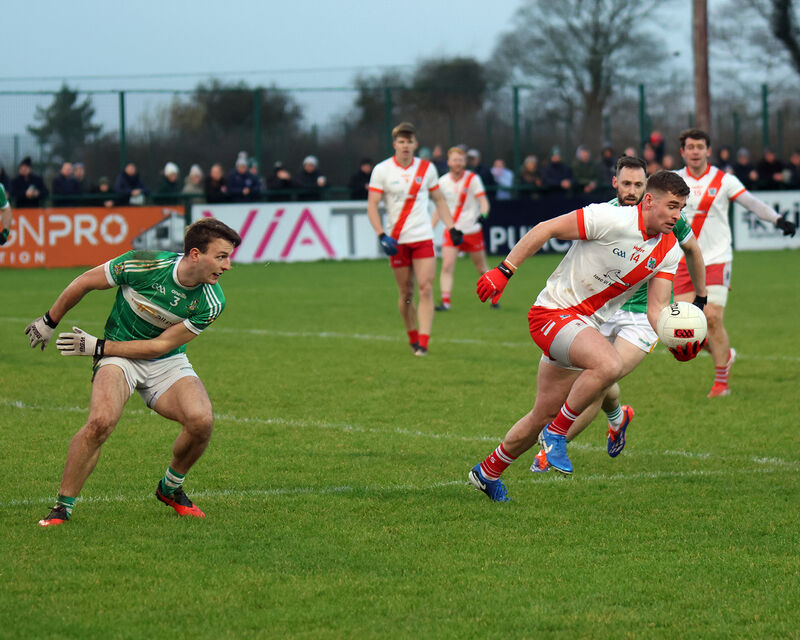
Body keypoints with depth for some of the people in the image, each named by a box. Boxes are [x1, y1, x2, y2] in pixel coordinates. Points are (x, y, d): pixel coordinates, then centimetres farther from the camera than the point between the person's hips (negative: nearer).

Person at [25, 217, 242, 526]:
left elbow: (162, 345, -13)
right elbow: (84, 282, -5)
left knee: (201, 421, -23)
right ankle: (63, 506, -15)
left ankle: (170, 488, 7)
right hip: (119, 358, -2)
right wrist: (50, 321, 6)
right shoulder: (144, 264, -22)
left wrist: (98, 346, -15)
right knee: (101, 421, -30)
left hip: (168, 362, 3)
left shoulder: (211, 302, -16)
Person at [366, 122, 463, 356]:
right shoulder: (382, 170, -2)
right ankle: (413, 339, 24)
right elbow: (372, 205, -3)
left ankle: (423, 343, -15)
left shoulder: (427, 168, 5)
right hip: (397, 240, -1)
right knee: (406, 293, 4)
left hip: (423, 238, 1)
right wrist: (382, 236, -15)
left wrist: (452, 228, 7)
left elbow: (439, 200, 16)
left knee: (426, 289, -12)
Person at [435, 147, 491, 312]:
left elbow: (483, 201, -12)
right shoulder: (442, 182, 3)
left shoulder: (473, 179, -5)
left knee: (482, 268, 7)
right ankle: (445, 302, -18)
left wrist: (483, 213, -33)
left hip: (472, 230, -2)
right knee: (447, 266, -15)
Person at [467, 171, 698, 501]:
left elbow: (656, 309, -1)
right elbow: (546, 229, -16)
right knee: (608, 364, -34)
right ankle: (557, 433, -14)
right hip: (553, 311, -8)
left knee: (544, 416, 14)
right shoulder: (612, 219, -22)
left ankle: (487, 472, 34)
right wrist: (504, 270, -17)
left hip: (586, 326, 8)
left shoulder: (669, 250, 0)